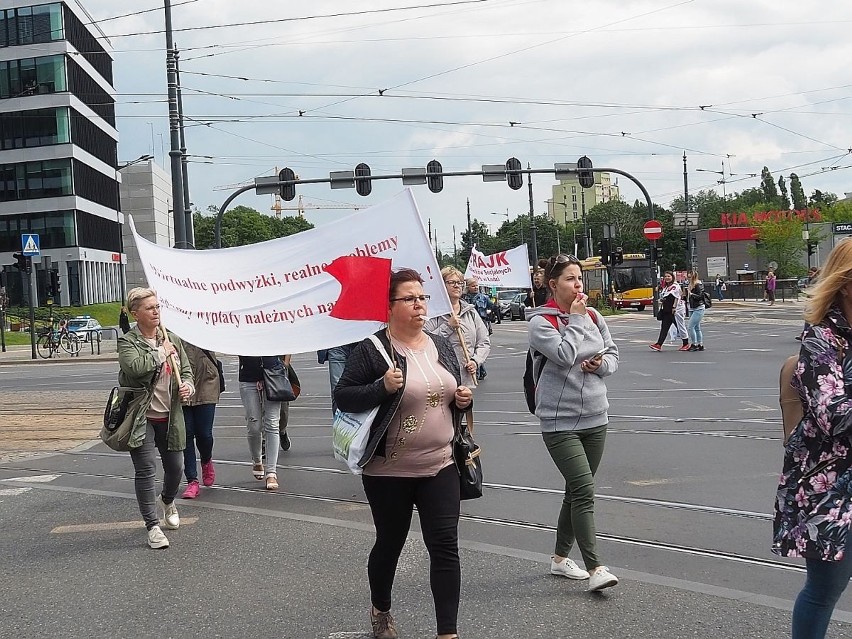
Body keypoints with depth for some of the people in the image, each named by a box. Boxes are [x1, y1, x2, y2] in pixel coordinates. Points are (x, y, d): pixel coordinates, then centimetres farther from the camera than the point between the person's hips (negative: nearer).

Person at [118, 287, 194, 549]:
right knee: (145, 470, -6)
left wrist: (187, 386, -7)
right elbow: (135, 367, -28)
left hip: (169, 417, 5)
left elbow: (186, 370, 15)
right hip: (141, 418, -5)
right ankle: (153, 526, 1)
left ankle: (167, 502, 46)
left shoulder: (172, 339, 8)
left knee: (174, 468, 14)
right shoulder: (127, 341, -8)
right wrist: (162, 352, -17)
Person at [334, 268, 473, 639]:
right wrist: (382, 387, -26)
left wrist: (464, 399, -3)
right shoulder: (373, 350, -10)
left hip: (439, 468, 4)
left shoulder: (441, 346, 7)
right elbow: (343, 397, -11)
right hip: (389, 472, -4)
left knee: (445, 546, -3)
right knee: (390, 543, 14)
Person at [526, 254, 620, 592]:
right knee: (584, 490, -14)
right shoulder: (540, 322, -9)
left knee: (577, 490, 14)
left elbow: (613, 353, 15)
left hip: (595, 418, 6)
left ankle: (560, 558, 28)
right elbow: (564, 354, -23)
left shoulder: (593, 316, 8)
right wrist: (576, 319, -13)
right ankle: (595, 568, -11)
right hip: (560, 421, -6)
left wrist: (602, 364, -6)